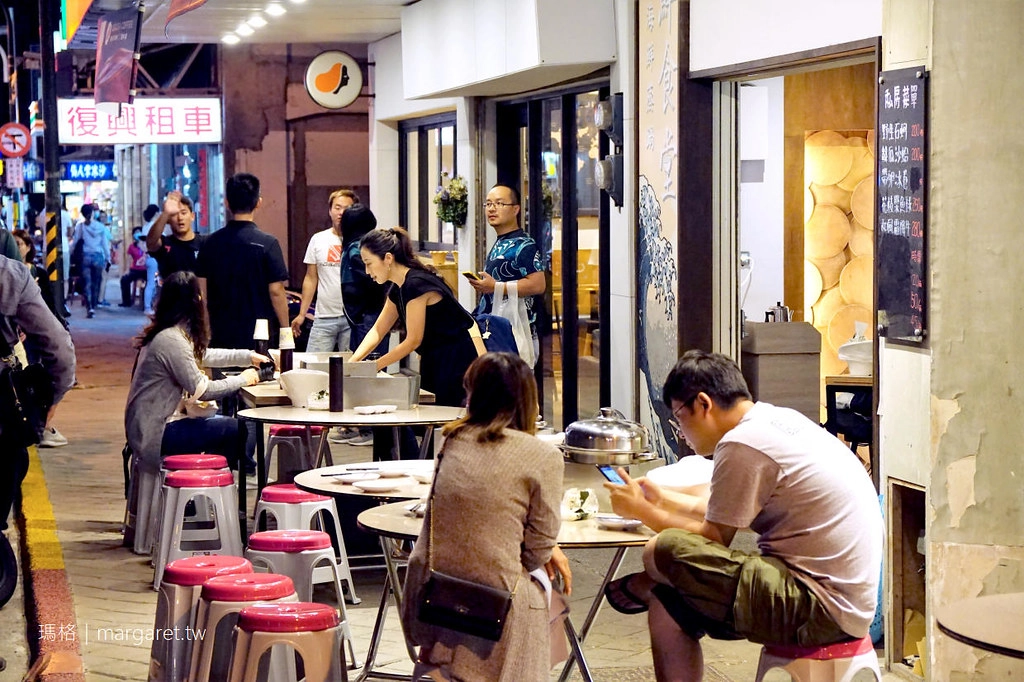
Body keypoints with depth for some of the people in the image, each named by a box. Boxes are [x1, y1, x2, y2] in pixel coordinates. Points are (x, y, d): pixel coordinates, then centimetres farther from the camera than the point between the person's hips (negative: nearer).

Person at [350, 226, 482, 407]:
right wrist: (353, 361, 0)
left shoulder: (416, 284, -20)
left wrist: (373, 367, -11)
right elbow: (378, 330, 15)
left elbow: (413, 340, -18)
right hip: (439, 364, 10)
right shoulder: (397, 289, 9)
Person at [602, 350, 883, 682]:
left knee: (663, 552, -16)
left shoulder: (742, 444, -15)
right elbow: (732, 514, 25)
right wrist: (663, 499, 32)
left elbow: (715, 537, -8)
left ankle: (644, 587, 15)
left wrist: (642, 511, 5)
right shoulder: (780, 419, 14)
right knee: (668, 609, 10)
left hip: (821, 610, -10)